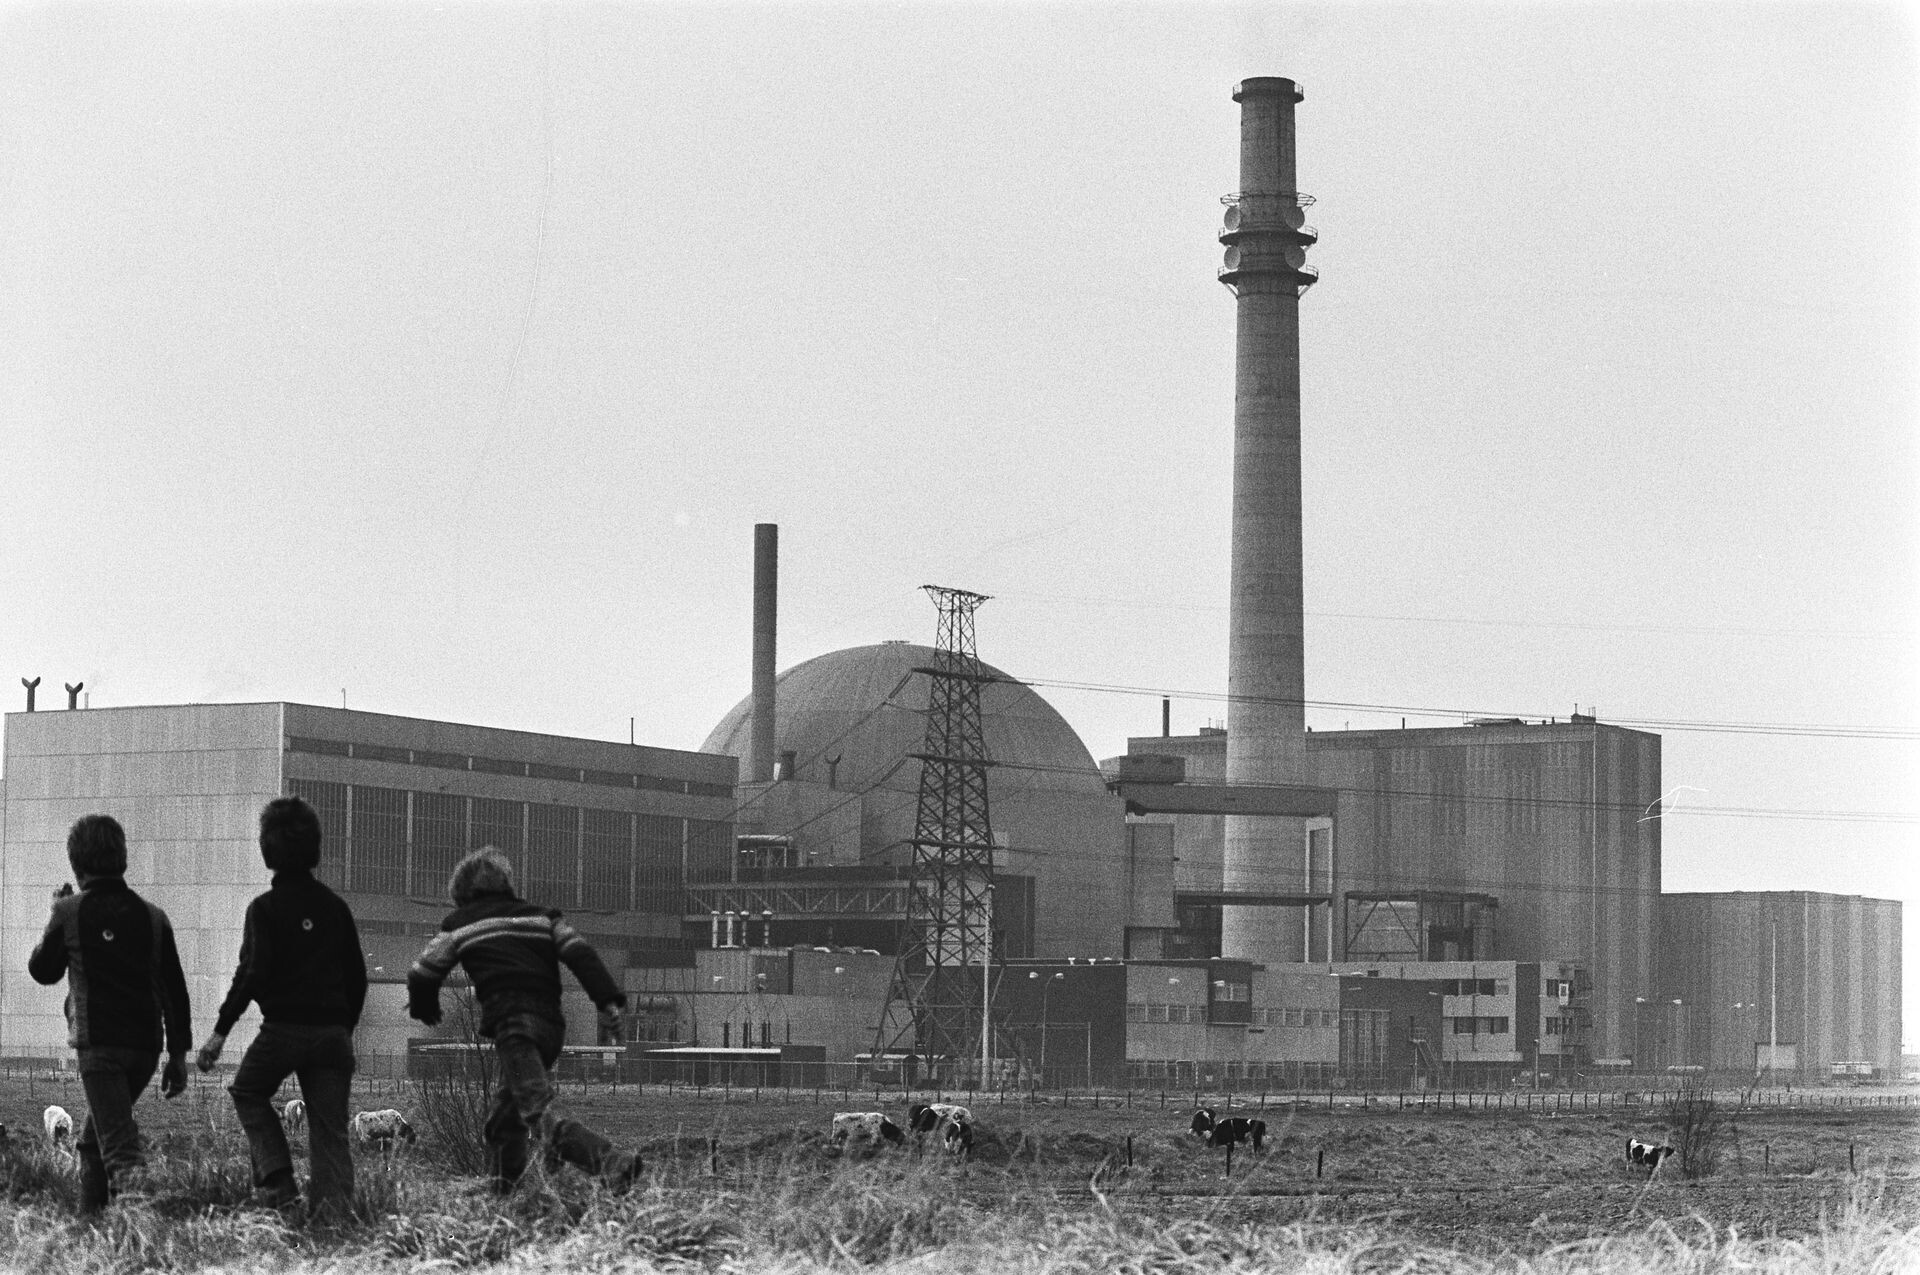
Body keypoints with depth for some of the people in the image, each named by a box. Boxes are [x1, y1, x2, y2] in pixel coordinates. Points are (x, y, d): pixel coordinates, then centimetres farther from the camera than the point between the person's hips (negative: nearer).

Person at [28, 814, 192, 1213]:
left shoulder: (70, 912, -4)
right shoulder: (152, 917, 6)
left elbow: (42, 971, 12)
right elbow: (174, 989, 5)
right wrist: (178, 1055, 10)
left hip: (99, 1044, -5)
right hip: (145, 1045, 5)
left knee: (119, 1145, -12)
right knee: (93, 1139, 23)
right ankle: (91, 1216, 26)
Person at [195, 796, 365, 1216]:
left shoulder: (266, 908, -5)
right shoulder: (335, 906, 10)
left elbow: (252, 973, -11)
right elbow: (357, 976, 12)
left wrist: (220, 1031, -7)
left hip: (283, 1028, -4)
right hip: (333, 1031, 4)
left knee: (248, 1092, 20)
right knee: (330, 1129, 6)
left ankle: (276, 1178, 4)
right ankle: (334, 1208, -5)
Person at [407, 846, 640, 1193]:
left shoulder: (460, 924, 13)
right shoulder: (538, 914, 21)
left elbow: (423, 975, 17)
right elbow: (580, 953, 7)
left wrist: (425, 1008, 39)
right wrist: (608, 1000, -1)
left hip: (511, 1021, -6)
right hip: (551, 1022, 6)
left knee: (538, 1112, -19)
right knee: (507, 1112, 23)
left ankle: (612, 1162, -37)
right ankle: (500, 1190, 27)